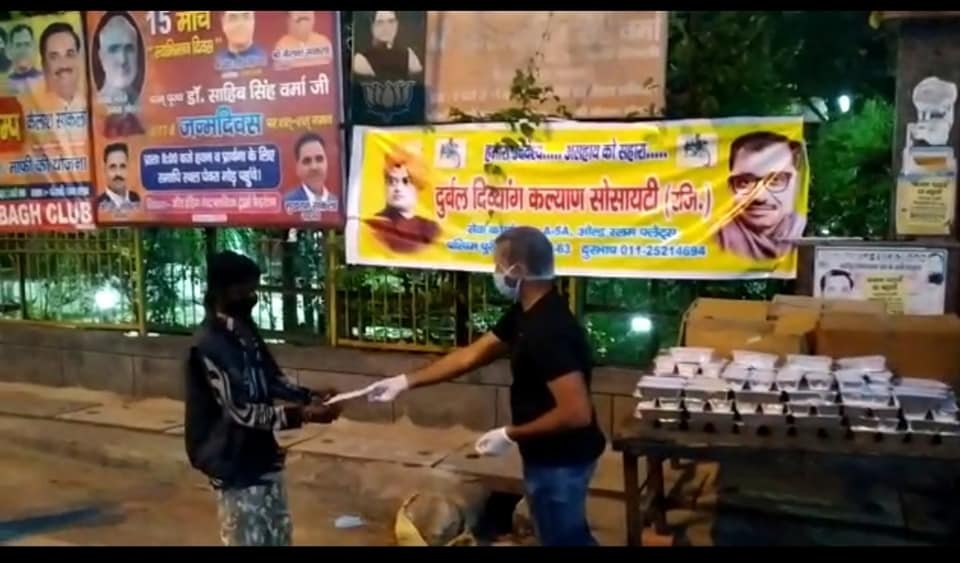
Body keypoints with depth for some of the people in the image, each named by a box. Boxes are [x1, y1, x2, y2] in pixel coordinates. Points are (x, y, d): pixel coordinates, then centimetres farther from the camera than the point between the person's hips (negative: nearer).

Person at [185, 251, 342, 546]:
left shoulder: (245, 330, 4)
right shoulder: (209, 344, -24)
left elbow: (272, 380, 13)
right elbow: (240, 411, -26)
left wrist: (310, 395, -3)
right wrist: (301, 414, -29)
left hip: (262, 456, 9)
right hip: (235, 465, -9)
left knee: (279, 536, 20)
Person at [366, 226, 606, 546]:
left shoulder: (549, 330, -29)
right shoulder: (527, 313, 3)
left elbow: (577, 412, -31)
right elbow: (472, 356, 10)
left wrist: (509, 435, -20)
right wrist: (406, 382, 9)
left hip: (559, 461, -9)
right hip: (552, 456, 9)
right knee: (571, 537, 24)